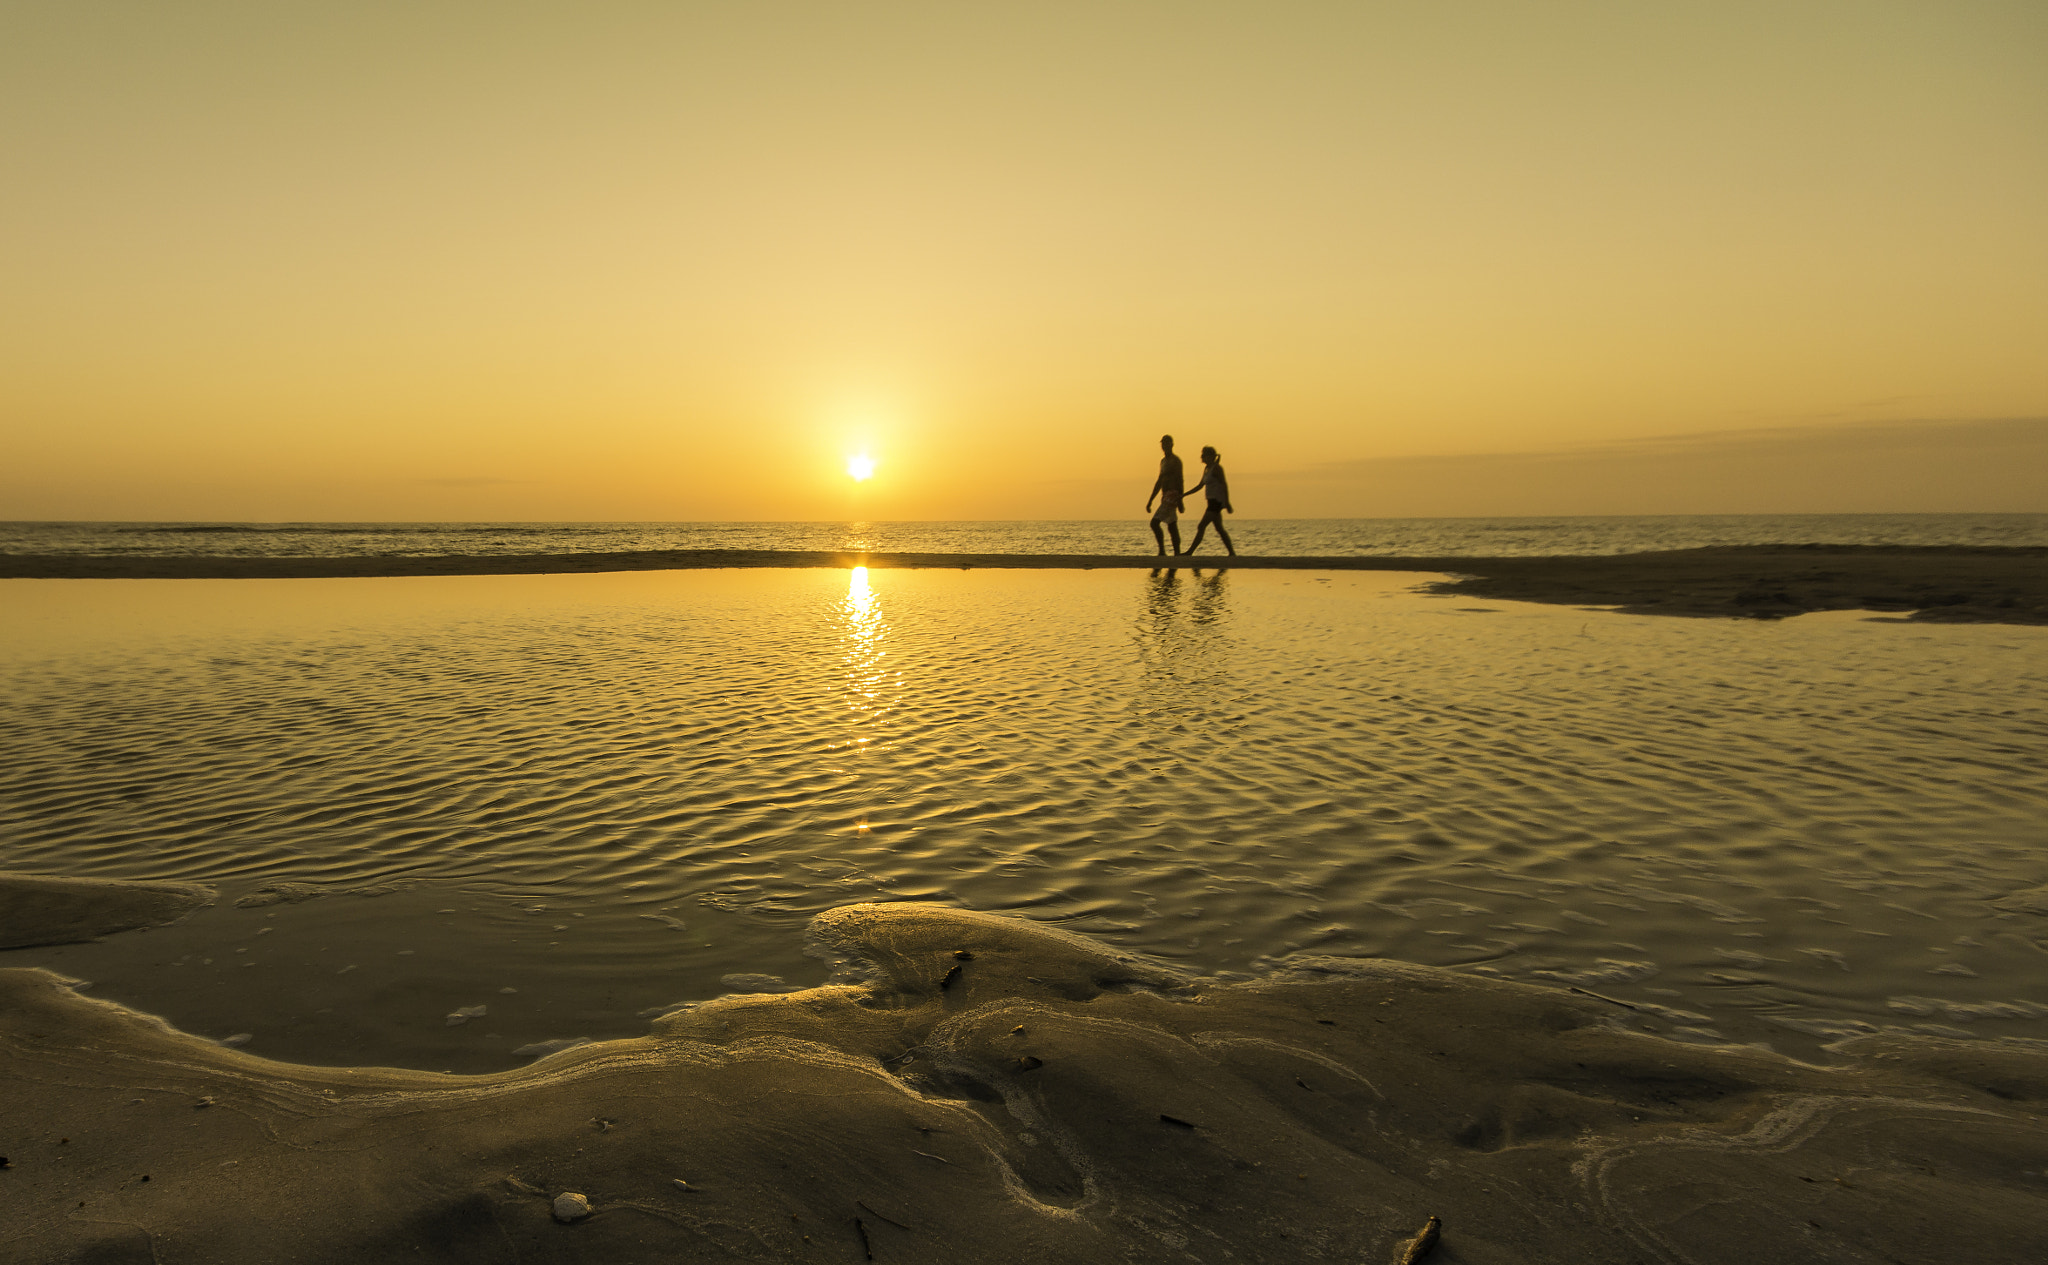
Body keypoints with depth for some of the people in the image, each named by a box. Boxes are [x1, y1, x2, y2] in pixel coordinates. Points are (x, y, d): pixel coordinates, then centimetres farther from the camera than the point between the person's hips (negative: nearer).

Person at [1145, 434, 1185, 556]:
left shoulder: (1175, 461, -8)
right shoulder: (1163, 461, 20)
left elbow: (1180, 481, -14)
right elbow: (1159, 482, 25)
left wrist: (1180, 501, -21)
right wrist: (1150, 500, 23)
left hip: (1173, 496, -9)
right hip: (1165, 496, 9)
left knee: (1154, 522, -16)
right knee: (1172, 527, 7)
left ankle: (1162, 551, -13)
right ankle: (1177, 554, 7)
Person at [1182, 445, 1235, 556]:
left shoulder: (1216, 468, -10)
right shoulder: (1207, 468, 17)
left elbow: (1224, 485, -15)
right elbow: (1200, 486, 22)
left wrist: (1227, 503, -19)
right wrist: (1183, 495, 18)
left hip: (1217, 501, -10)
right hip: (1213, 501, 10)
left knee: (1201, 526, -11)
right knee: (1219, 529, 11)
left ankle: (1190, 552, -12)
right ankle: (1232, 553, 15)